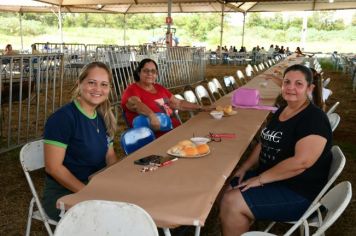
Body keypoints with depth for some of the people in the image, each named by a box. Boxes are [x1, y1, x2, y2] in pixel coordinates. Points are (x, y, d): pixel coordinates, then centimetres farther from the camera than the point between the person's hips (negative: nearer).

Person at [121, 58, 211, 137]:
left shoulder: (159, 88, 20)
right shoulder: (132, 90, -3)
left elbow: (178, 103, 26)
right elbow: (137, 104, -25)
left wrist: (200, 108, 21)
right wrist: (151, 115, -44)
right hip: (157, 138, -8)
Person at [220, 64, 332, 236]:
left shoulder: (314, 119, -19)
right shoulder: (281, 111, 9)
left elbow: (301, 162, -28)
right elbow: (265, 143, 15)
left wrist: (260, 179, -23)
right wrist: (244, 168, 1)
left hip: (298, 192, -8)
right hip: (270, 178, 9)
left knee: (231, 203, -18)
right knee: (227, 192, 0)